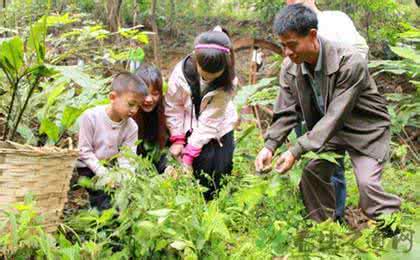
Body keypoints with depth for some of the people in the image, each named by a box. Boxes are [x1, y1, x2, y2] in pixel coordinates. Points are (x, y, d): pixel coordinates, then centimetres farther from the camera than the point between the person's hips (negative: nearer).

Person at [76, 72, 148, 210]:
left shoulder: (131, 127, -10)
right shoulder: (91, 117, -20)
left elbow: (126, 157, -9)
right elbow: (84, 150, -17)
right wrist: (103, 173, -23)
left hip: (110, 168, 4)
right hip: (89, 167, -4)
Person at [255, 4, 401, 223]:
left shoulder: (350, 63, -32)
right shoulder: (289, 67, -13)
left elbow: (335, 116, -33)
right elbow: (286, 112, -8)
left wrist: (297, 151, -37)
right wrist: (270, 145, -25)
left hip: (365, 128, -6)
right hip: (328, 128, 6)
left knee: (367, 184, -19)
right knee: (312, 173, -4)